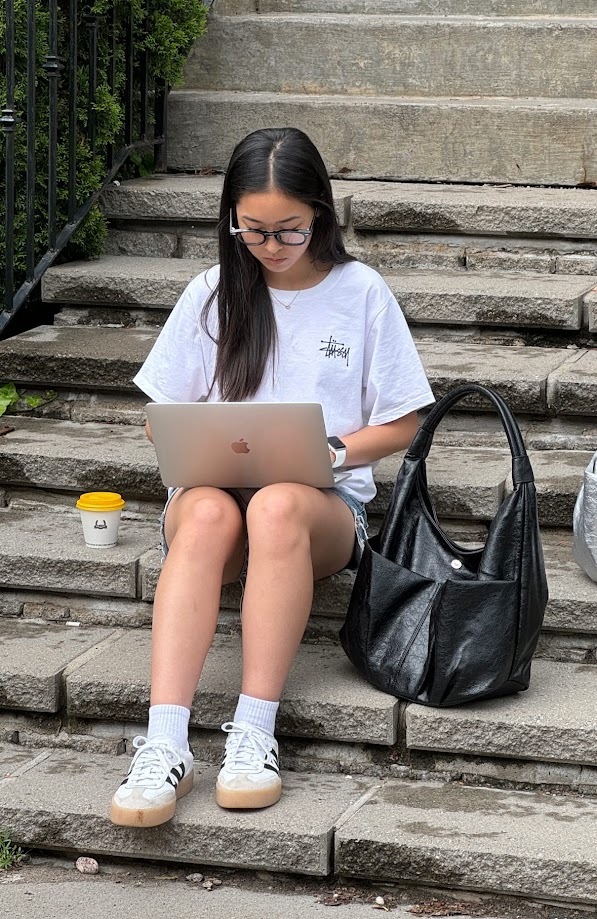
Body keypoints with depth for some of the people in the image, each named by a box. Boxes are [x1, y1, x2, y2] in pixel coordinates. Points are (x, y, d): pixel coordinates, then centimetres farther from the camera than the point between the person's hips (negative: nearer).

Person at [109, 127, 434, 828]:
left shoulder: (360, 292, 6)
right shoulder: (212, 294, 10)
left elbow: (399, 426, 8)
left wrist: (329, 450, -11)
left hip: (326, 502, -1)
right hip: (214, 483, 1)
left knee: (277, 507, -39)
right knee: (209, 514, -37)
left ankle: (254, 734, -42)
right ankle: (164, 746, -49)